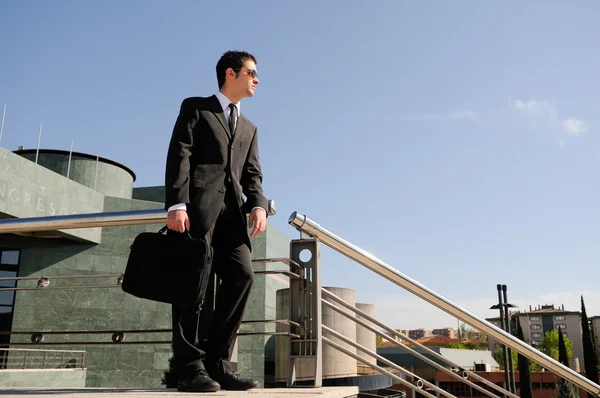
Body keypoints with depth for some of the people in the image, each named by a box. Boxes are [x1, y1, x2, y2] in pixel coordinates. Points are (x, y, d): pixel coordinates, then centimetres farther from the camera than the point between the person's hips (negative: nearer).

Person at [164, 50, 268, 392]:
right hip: (197, 205, -5)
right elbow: (179, 156, -1)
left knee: (242, 274, -11)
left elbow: (252, 174, 18)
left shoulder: (249, 128, 30)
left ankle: (217, 362, -5)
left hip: (231, 210, 5)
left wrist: (258, 204, -4)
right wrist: (176, 204, -15)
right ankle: (190, 367, -3)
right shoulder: (195, 108, 14)